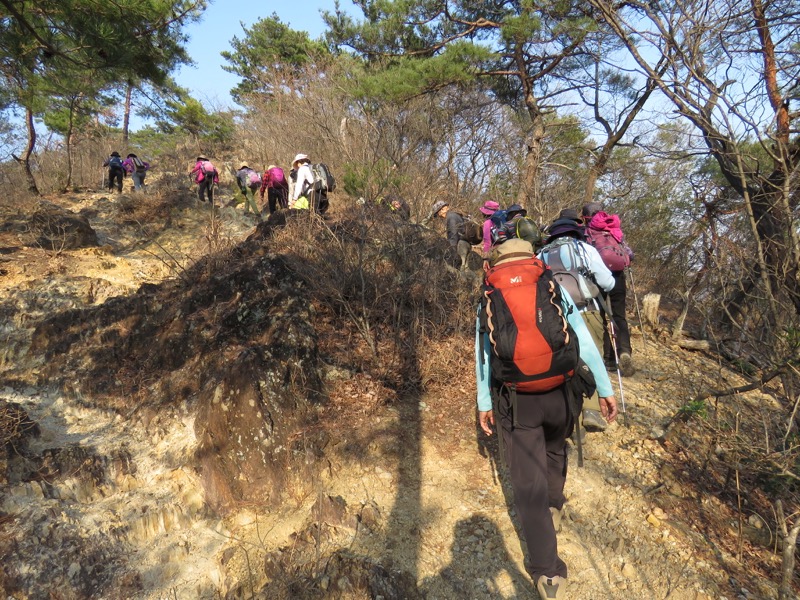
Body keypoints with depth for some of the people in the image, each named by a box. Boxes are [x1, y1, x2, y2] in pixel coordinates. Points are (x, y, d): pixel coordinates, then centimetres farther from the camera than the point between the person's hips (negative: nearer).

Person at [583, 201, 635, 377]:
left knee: (600, 318, 10)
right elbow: (629, 254, 12)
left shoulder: (586, 232, 4)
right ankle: (624, 352, -15)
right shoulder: (616, 229, 12)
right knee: (619, 317, 7)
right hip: (617, 276, 2)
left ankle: (609, 357, 8)